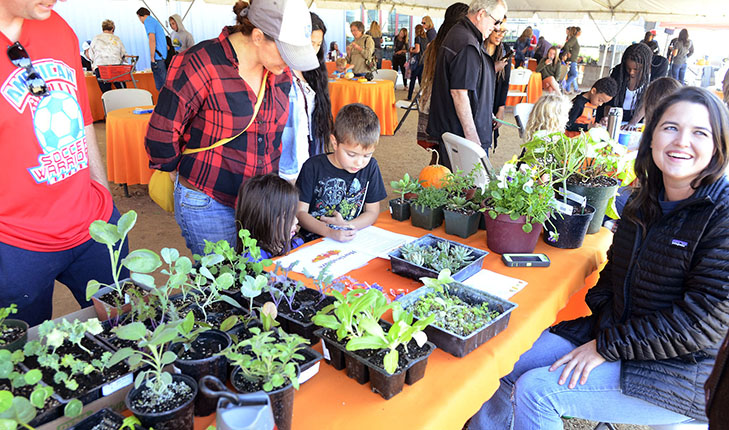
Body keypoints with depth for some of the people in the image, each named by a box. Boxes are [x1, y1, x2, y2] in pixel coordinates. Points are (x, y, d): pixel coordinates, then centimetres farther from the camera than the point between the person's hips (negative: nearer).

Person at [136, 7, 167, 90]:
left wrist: (152, 58, -15)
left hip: (158, 58, -9)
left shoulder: (148, 21, -6)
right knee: (163, 84, 12)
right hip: (163, 56, 9)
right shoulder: (154, 21, 23)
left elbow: (152, 39, -19)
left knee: (160, 86, -10)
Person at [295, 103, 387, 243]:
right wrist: (330, 232, -22)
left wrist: (347, 226, -12)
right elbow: (300, 212, -7)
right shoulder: (313, 167, -7)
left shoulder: (370, 167, 1)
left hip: (354, 240, 3)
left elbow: (372, 212, 6)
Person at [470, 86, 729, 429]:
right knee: (516, 366, -1)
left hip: (680, 373, -6)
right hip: (616, 332, 7)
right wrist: (603, 325, -5)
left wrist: (608, 346, -19)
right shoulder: (643, 202, 5)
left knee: (536, 391, -18)